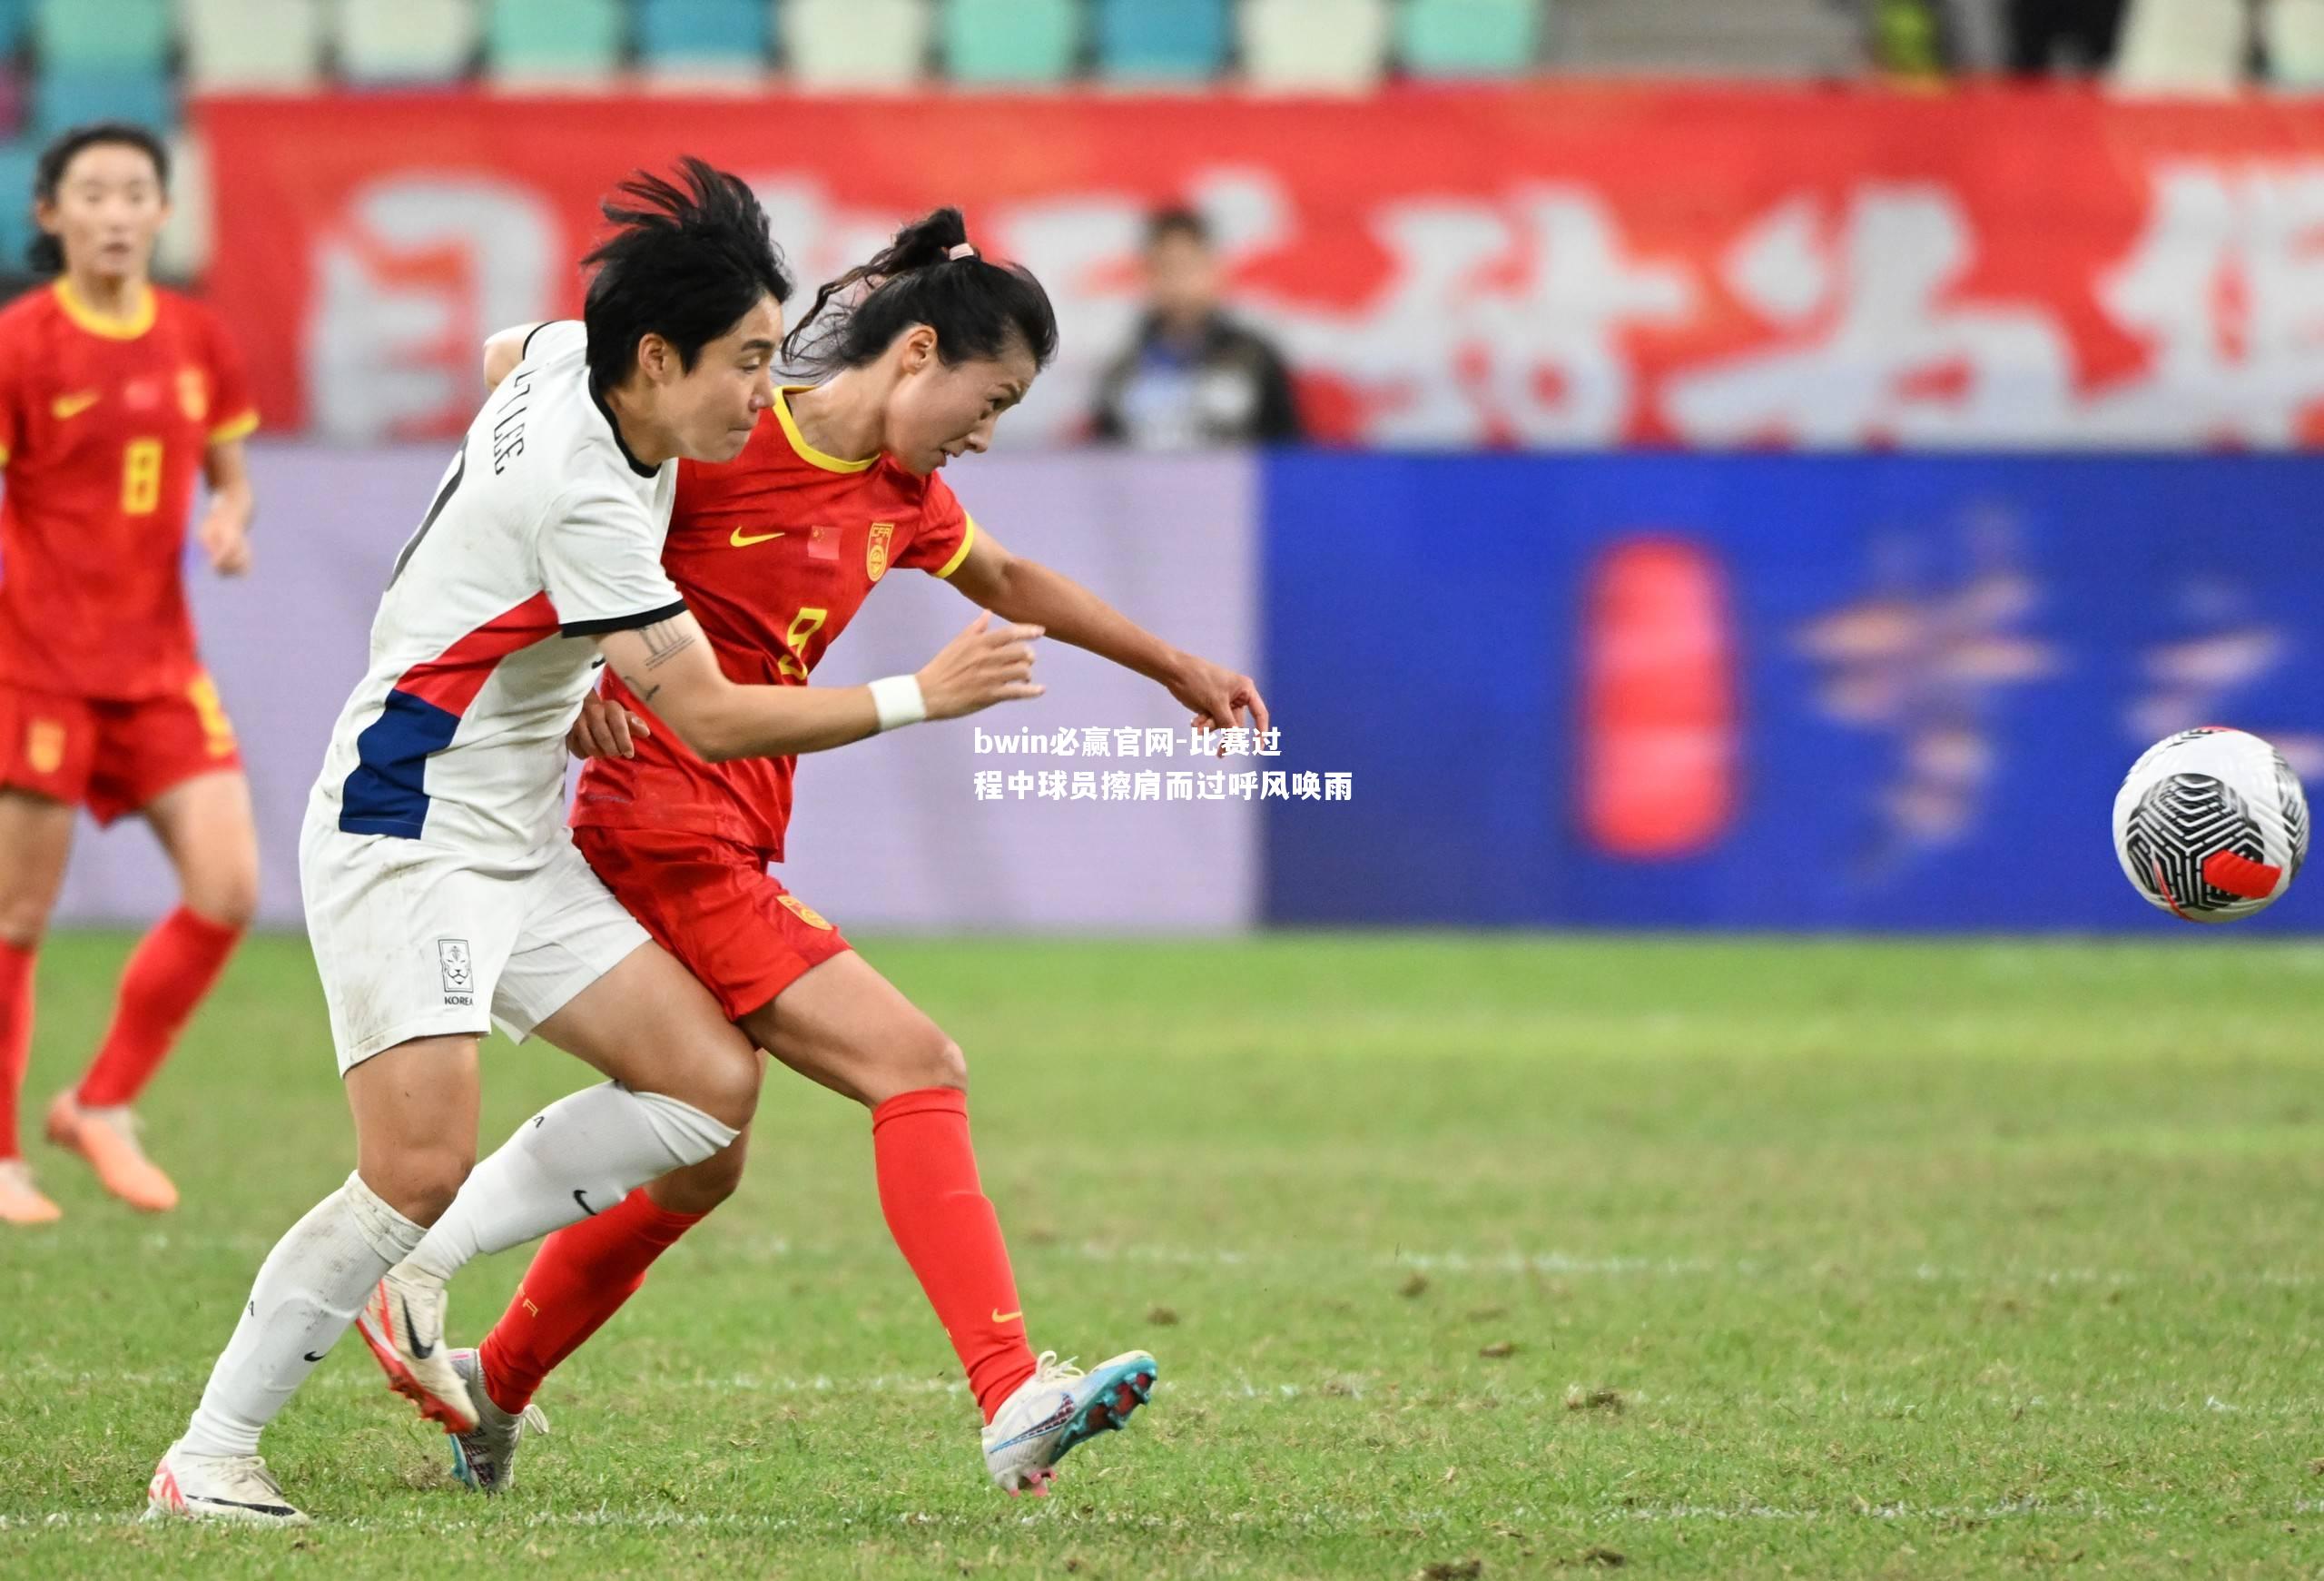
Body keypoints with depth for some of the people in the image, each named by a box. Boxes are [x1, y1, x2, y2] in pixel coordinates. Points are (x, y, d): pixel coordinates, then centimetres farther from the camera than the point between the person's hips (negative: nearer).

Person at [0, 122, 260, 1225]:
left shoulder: (197, 341, 6)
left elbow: (228, 475, 18)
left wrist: (230, 523, -5)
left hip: (160, 663, 5)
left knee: (227, 892, -6)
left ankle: (103, 1106, 12)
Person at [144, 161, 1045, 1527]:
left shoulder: (563, 355, 1)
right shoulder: (583, 500, -25)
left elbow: (505, 351, 29)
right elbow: (714, 719, -20)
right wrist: (920, 697, -16)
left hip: (520, 847, 10)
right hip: (407, 838, -10)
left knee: (713, 1081, -1)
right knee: (423, 1168, -20)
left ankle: (415, 1278, 5)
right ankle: (207, 1460, -8)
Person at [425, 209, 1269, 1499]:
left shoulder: (900, 497, 11)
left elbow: (1011, 583, 30)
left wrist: (1177, 668, 38)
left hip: (733, 845, 10)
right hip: (663, 827, -10)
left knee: (699, 1166, 19)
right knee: (917, 1071, -18)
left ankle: (489, 1391, 36)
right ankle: (1013, 1401, -25)